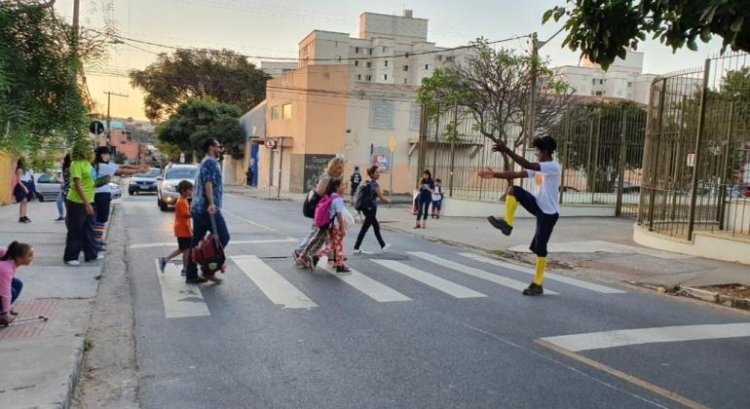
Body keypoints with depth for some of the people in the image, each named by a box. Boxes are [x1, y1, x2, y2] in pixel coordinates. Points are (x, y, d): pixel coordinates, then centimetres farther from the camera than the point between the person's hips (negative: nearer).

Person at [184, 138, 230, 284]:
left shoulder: (204, 163, 25)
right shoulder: (210, 162, -7)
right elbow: (208, 183, -21)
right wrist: (211, 203, -30)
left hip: (198, 208, 10)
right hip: (208, 209, -10)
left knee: (196, 241, 9)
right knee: (223, 237, -4)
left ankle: (191, 275, 11)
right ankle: (208, 269, -3)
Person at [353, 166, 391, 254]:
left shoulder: (368, 183, 9)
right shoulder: (375, 184, -16)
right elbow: (381, 198, -13)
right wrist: (388, 200, 6)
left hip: (367, 207, 9)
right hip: (371, 208, -9)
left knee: (376, 226, 20)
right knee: (364, 228, -4)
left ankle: (383, 245, 31)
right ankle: (356, 248, -1)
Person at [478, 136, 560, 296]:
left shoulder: (553, 167, -20)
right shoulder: (538, 167, 7)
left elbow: (527, 165, -34)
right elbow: (516, 174, 6)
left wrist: (507, 150, -39)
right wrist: (495, 175, -1)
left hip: (549, 213, -7)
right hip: (538, 206, 8)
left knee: (539, 248, -4)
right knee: (514, 190, -14)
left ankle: (537, 284, 9)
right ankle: (507, 223, -13)